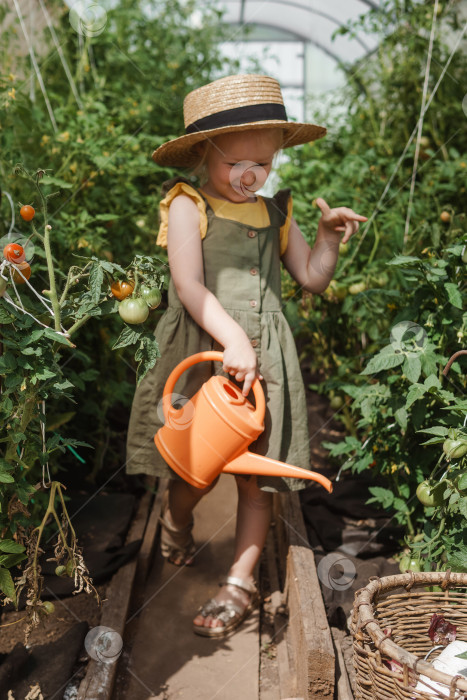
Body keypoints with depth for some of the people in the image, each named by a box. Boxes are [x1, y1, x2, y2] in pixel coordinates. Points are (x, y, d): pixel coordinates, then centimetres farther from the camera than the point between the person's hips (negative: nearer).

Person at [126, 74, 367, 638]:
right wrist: (231, 339, -24)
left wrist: (329, 236, 2)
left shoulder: (275, 212, 14)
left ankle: (240, 582, 21)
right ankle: (176, 517, 40)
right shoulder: (188, 205, -1)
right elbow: (188, 284, -14)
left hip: (265, 358, 4)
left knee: (257, 476, 4)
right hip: (200, 354, -3)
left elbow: (312, 279, 19)